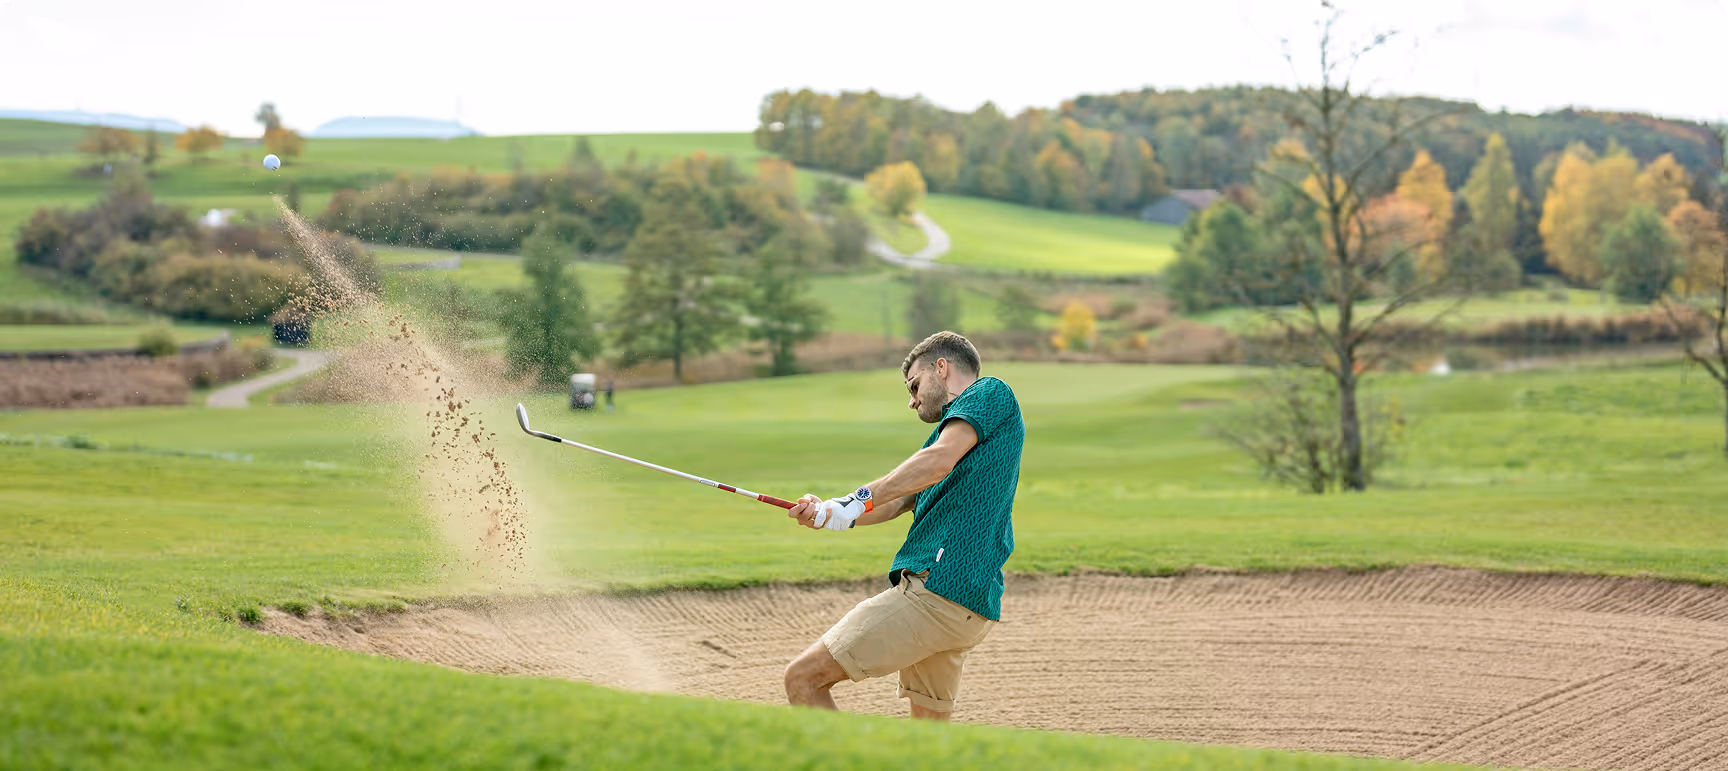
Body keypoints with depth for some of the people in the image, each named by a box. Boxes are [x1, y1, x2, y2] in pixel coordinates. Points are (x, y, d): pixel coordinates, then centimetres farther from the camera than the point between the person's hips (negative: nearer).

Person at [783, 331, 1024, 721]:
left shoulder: (991, 392, 1)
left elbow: (939, 461, -18)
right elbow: (897, 502, 18)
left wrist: (859, 499, -16)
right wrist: (829, 513, 1)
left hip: (938, 587, -10)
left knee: (803, 677, -10)